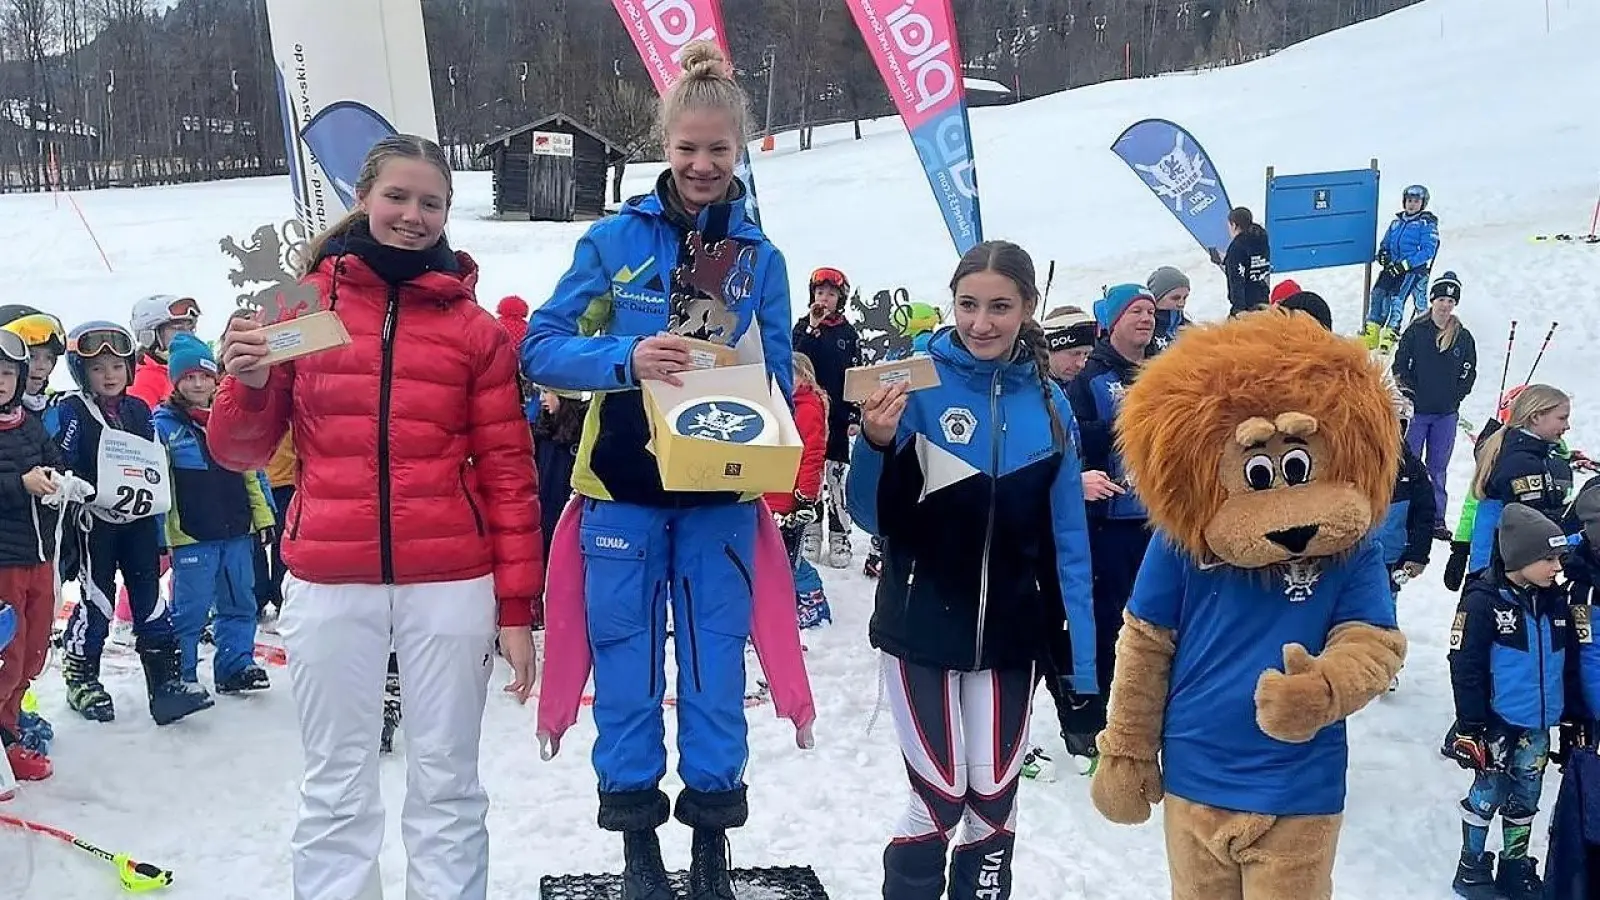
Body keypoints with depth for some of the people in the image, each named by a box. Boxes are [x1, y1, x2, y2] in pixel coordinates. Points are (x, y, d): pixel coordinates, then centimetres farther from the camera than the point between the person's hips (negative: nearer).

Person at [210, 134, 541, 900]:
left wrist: (517, 606, -1)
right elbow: (241, 452, 8)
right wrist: (248, 384, -13)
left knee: (447, 788, 10)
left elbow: (508, 471, 3)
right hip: (328, 586, 1)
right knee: (336, 793, 10)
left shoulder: (474, 327, 3)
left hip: (449, 586, 0)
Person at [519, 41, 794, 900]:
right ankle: (635, 830, 21)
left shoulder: (761, 257, 4)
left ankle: (713, 829, 22)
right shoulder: (613, 238, -4)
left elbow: (779, 379, 8)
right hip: (624, 487, -1)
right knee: (627, 660, 5)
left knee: (716, 661, 7)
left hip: (721, 493, 2)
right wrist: (625, 357, -24)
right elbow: (541, 347, -6)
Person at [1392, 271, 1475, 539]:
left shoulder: (1463, 337, 4)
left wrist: (1454, 398, -1)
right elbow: (1400, 366, -1)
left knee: (1438, 467, 9)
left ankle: (1436, 519, 15)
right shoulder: (1415, 331, -2)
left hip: (1446, 414, 2)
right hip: (1416, 411, -2)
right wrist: (1411, 395, -9)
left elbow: (1469, 373, 9)